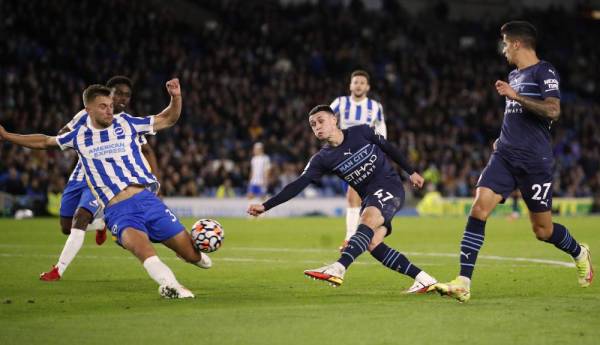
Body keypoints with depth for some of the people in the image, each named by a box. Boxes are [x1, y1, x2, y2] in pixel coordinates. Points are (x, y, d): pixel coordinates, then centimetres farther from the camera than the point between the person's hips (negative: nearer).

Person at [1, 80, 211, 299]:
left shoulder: (126, 123, 10)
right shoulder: (79, 136, 12)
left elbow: (168, 119, 16)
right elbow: (45, 142, 29)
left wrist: (176, 98, -3)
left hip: (146, 199, 1)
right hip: (118, 211, -1)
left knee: (192, 255, 0)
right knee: (139, 244, -37)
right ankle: (169, 285, -50)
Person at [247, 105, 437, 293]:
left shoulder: (361, 132, -5)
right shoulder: (322, 159, -1)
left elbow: (389, 149, 8)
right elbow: (298, 185, -7)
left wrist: (411, 172, 14)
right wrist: (265, 206, -16)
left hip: (390, 187, -5)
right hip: (369, 198, 5)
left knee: (368, 219, -32)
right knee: (371, 243, -14)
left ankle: (338, 269, -51)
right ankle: (423, 279, -4)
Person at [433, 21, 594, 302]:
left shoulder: (544, 72, -7)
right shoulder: (514, 76, 18)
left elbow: (552, 111, -21)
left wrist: (515, 96, -22)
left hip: (535, 161, -7)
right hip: (505, 156, 7)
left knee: (543, 230, 3)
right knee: (478, 210, -14)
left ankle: (579, 253, 36)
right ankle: (463, 284, -18)